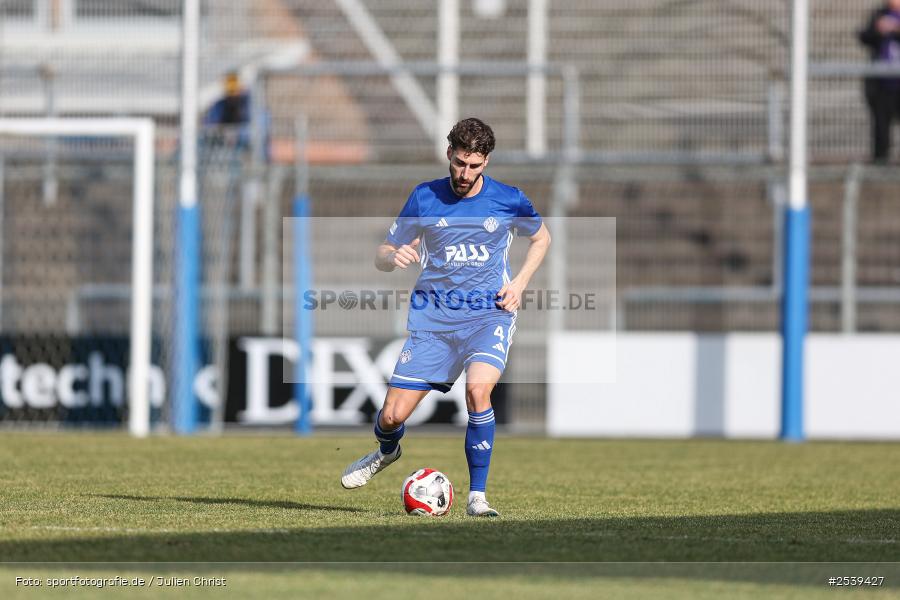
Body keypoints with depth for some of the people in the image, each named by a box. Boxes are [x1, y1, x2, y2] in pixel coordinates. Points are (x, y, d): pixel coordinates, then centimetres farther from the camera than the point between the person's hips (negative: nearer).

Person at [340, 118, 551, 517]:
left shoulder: (508, 200, -1)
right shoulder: (425, 198, 0)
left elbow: (541, 237, 19)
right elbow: (383, 255, 7)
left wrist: (519, 283, 3)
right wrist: (394, 257, -18)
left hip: (489, 314, -2)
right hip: (433, 316, 2)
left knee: (477, 390, -31)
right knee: (392, 416, -3)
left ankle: (477, 496, -19)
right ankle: (386, 452, 37)